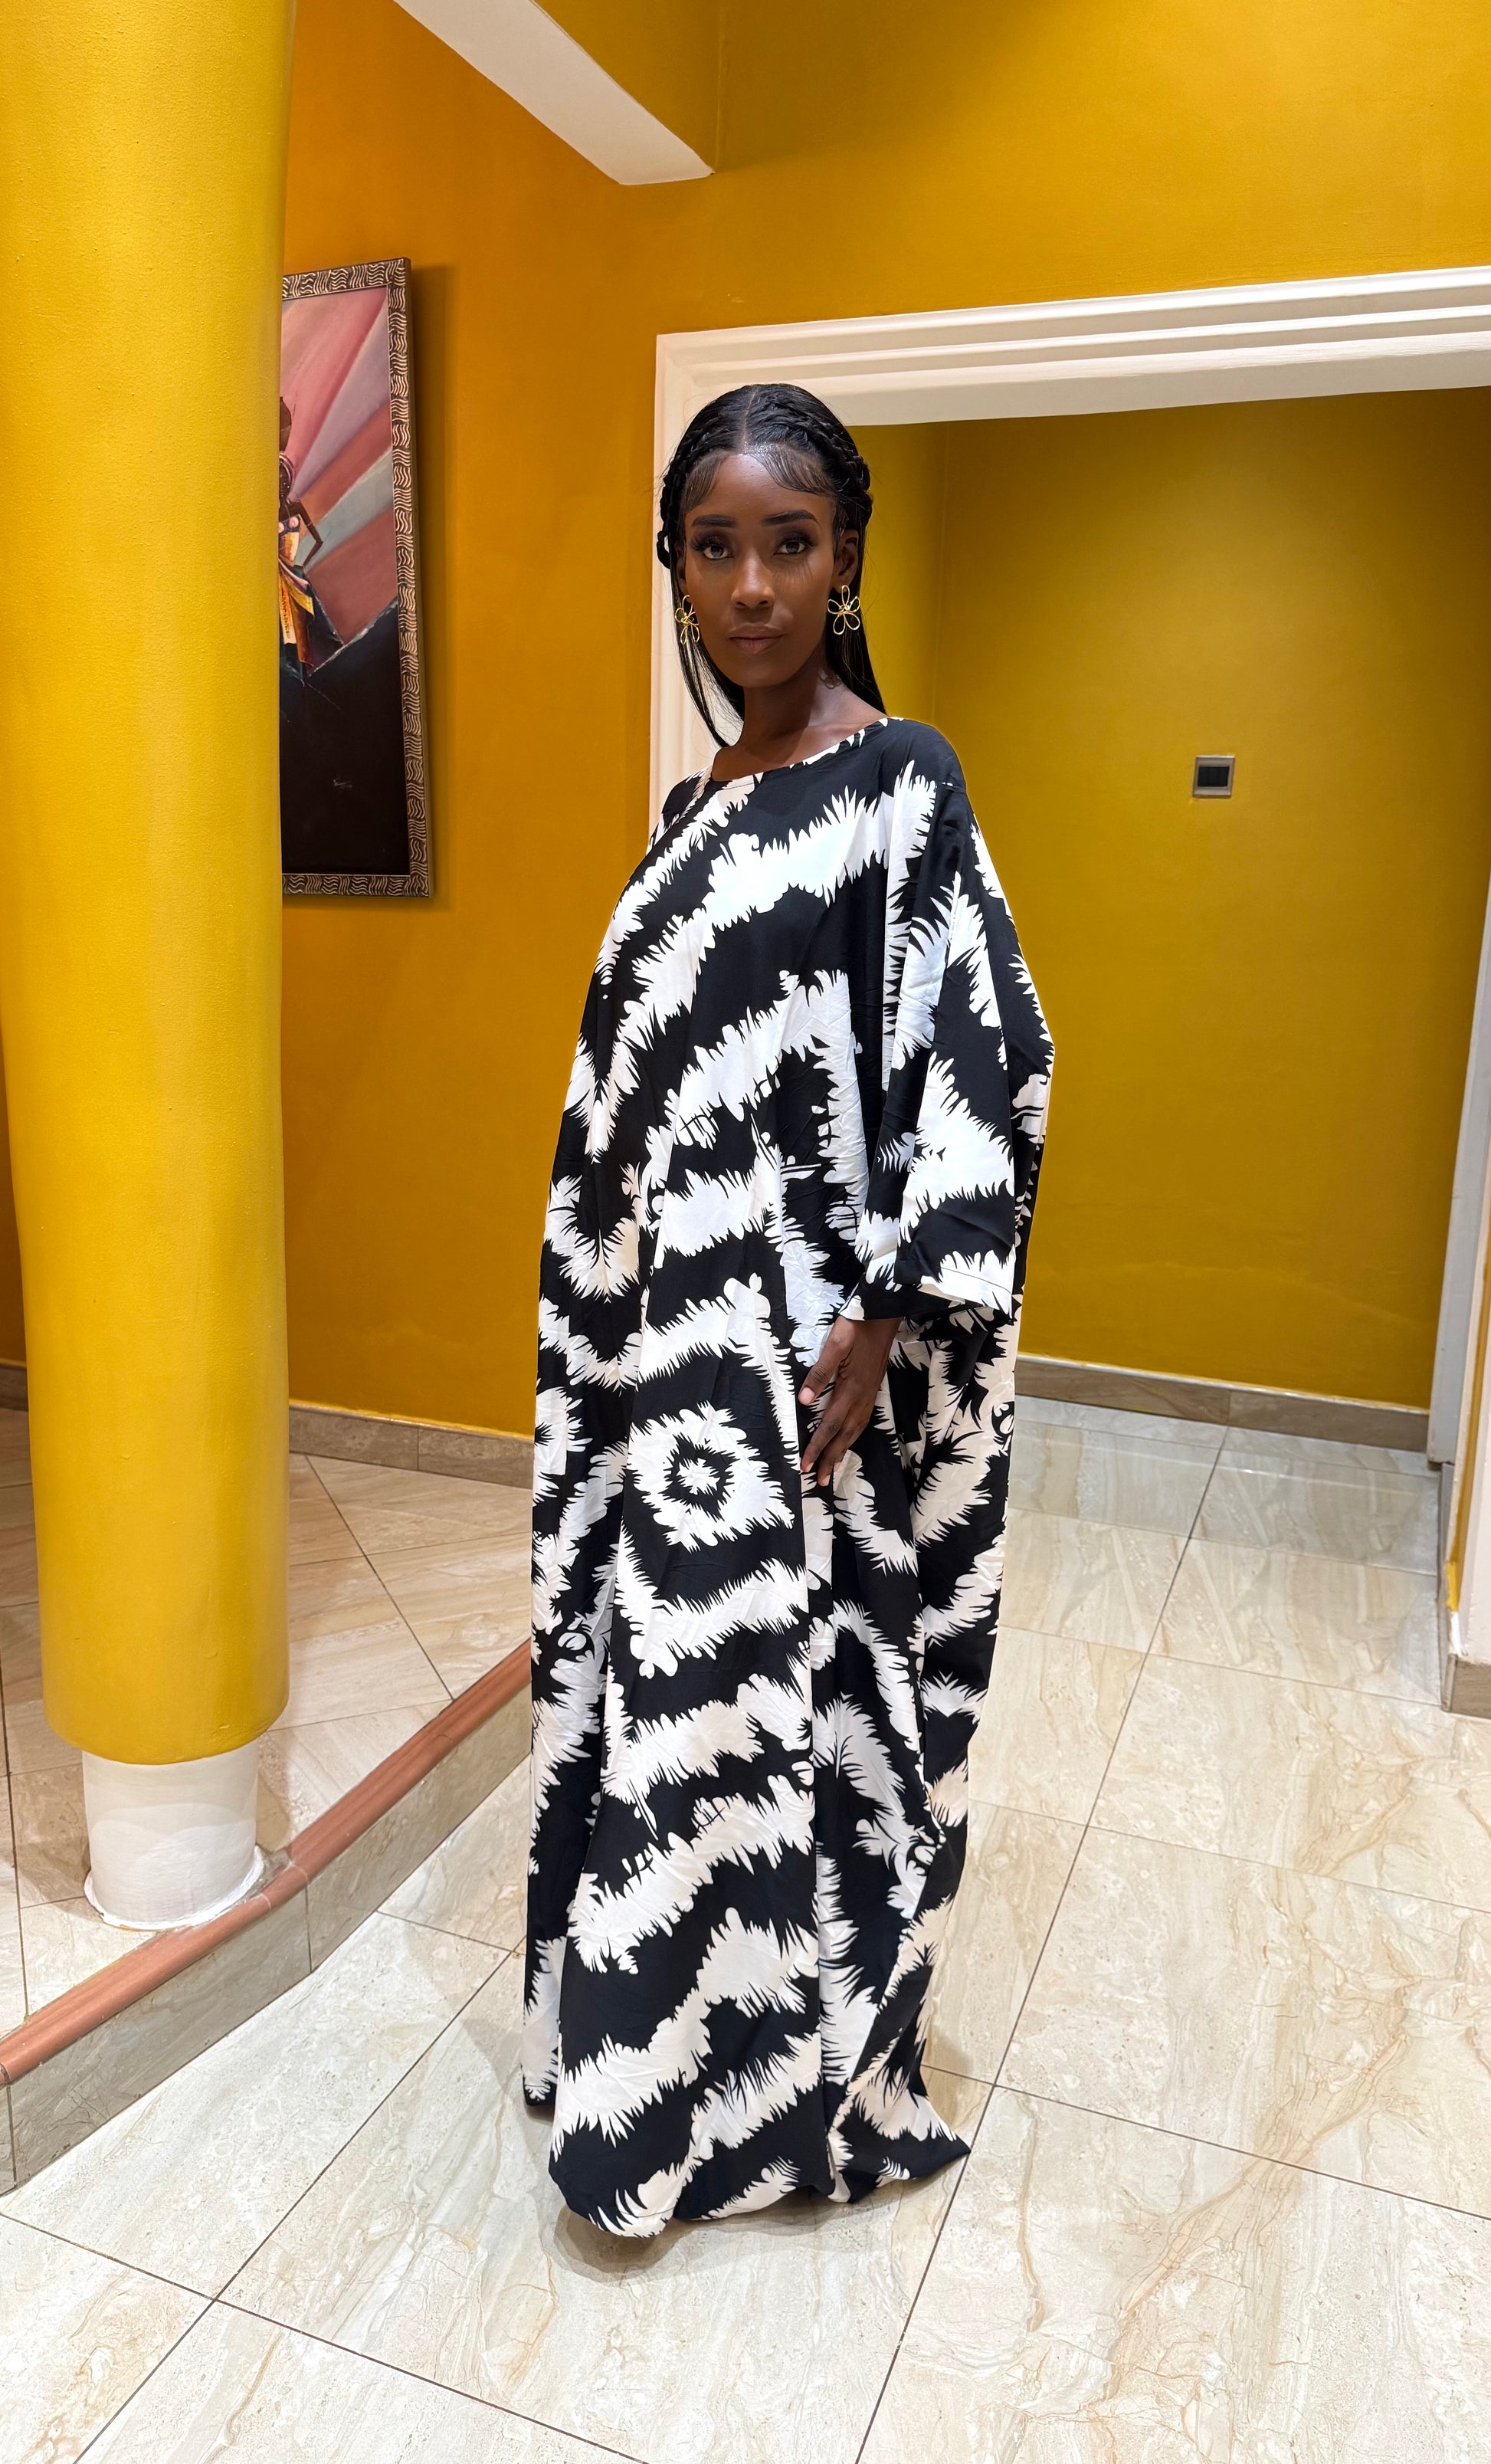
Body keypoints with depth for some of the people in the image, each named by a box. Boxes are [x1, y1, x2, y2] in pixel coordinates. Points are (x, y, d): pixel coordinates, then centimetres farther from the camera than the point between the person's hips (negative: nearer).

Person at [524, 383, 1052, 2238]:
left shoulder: (898, 781, -10)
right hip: (673, 1336, 7)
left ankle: (789, 2080, 30)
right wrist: (605, 1334, 13)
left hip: (800, 1348, -7)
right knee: (661, 1668, 17)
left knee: (775, 1682, 5)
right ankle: (668, 2027, 40)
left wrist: (878, 1332, -20)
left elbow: (990, 1072, -17)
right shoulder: (702, 802, 12)